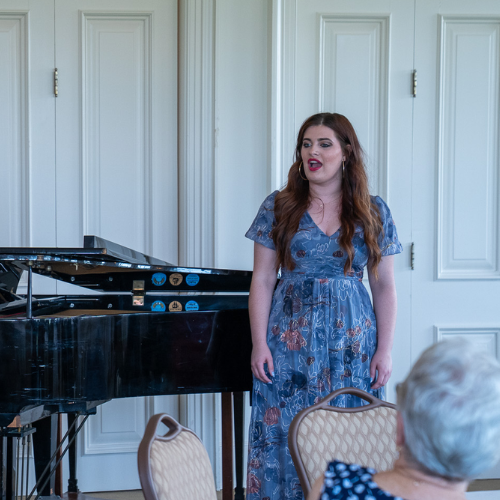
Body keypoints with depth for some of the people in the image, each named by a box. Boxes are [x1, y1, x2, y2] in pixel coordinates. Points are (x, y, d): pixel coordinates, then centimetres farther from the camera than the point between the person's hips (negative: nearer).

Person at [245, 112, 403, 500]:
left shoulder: (373, 213, 4)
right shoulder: (278, 207, 2)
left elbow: (384, 287, 5)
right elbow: (262, 281, 1)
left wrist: (384, 351, -1)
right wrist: (260, 344, -5)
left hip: (352, 341, 1)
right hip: (290, 340, 0)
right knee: (284, 435, 0)